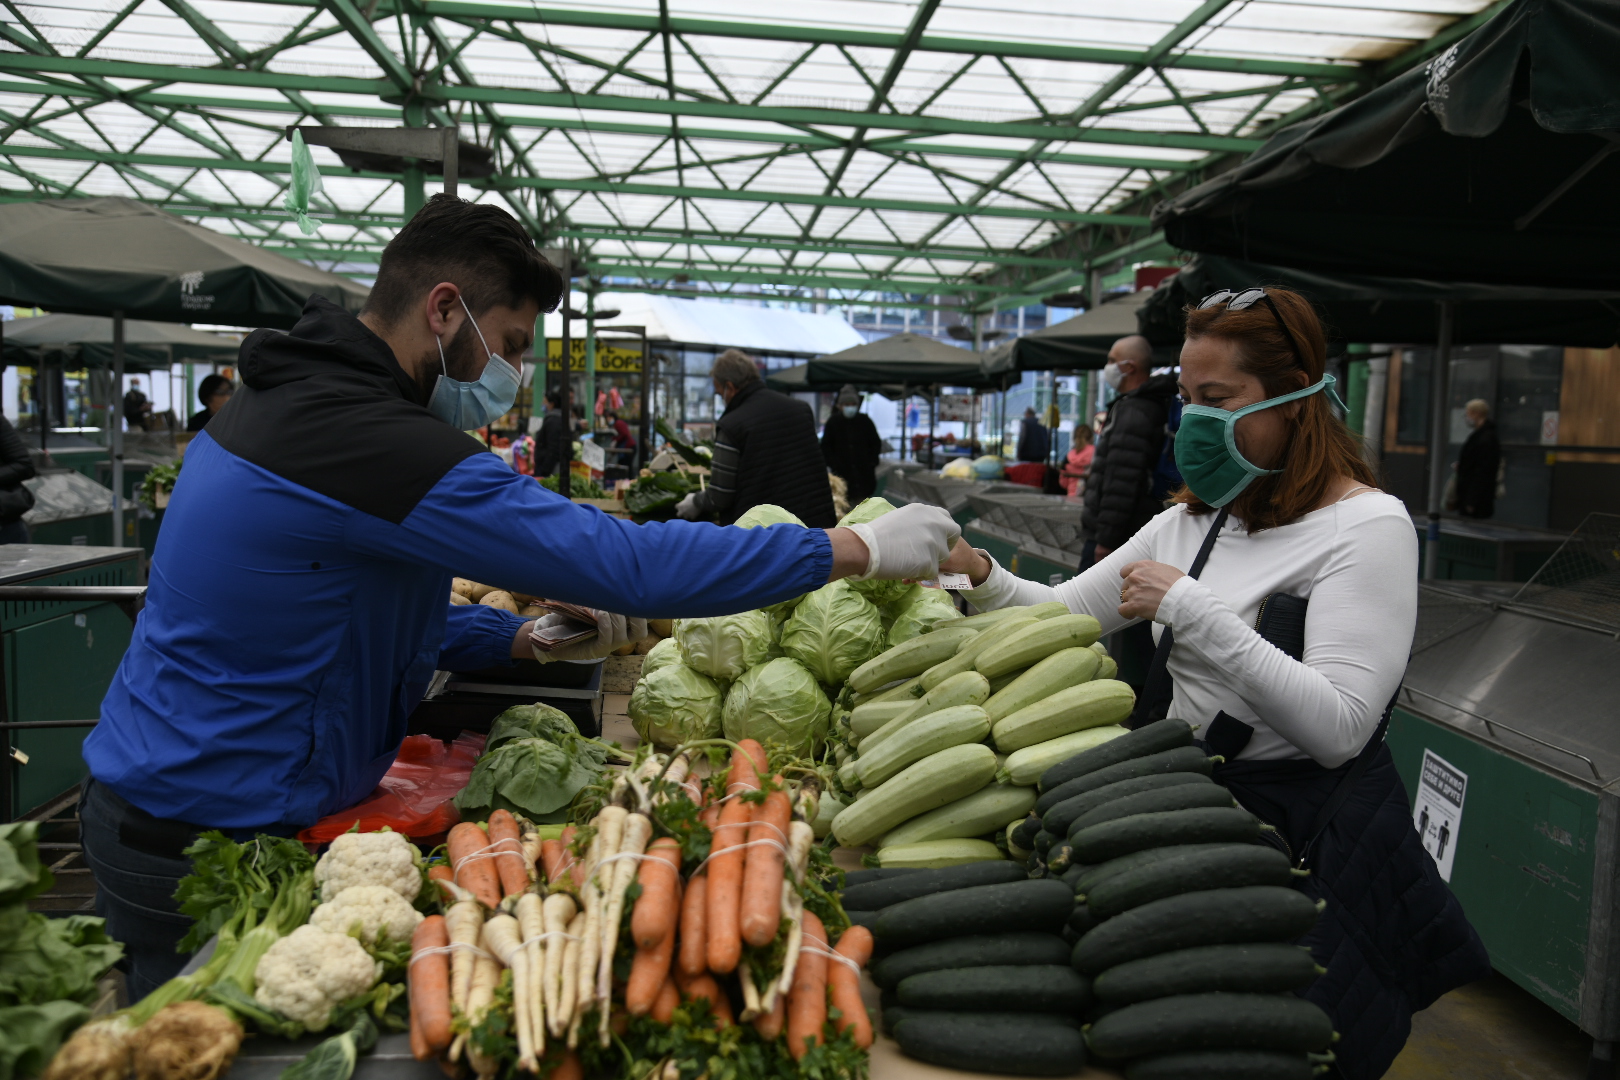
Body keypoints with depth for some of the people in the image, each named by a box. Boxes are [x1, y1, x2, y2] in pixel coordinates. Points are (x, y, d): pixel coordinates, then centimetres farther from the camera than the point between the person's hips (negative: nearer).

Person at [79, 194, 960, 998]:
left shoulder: (283, 400, 7)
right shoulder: (367, 438, -27)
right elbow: (626, 562, -31)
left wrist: (528, 639, 4)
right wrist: (860, 550, -23)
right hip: (205, 846, -10)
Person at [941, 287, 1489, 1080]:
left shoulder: (1367, 526, -15)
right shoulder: (1196, 518, 7)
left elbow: (1338, 728, -24)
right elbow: (1068, 611, 8)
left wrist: (1192, 611, -26)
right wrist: (981, 575, -10)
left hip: (1301, 835, -6)